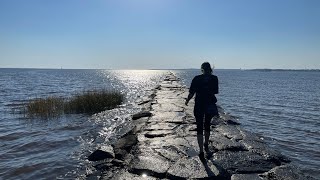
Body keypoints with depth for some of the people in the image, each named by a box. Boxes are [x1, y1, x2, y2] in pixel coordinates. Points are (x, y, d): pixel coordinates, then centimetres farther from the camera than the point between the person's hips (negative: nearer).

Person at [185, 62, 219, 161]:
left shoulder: (197, 79, -8)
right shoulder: (214, 78, -4)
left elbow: (191, 93, -7)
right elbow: (216, 92, 3)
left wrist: (187, 100, 10)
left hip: (199, 105, -3)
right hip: (210, 105, 3)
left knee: (199, 128, 3)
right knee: (207, 125, 22)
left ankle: (201, 151, -2)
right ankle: (206, 145, 41)